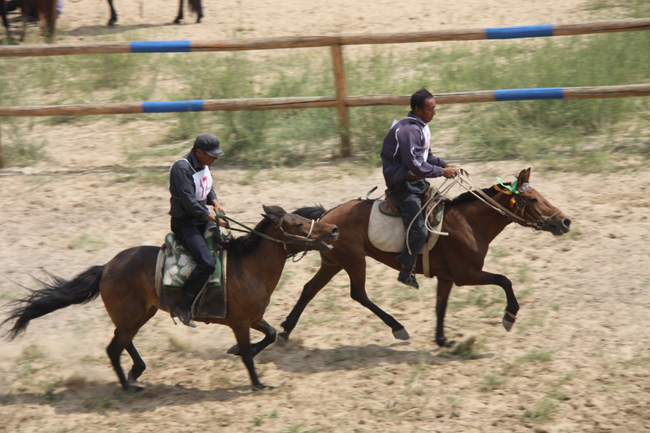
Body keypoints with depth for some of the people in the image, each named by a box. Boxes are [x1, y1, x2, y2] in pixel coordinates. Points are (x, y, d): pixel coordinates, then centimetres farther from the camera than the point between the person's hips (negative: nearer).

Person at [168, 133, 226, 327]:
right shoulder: (182, 168, -21)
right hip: (184, 223, -10)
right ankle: (183, 307, -17)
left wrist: (215, 202, 2)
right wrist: (213, 218, -22)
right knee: (207, 262, -25)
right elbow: (189, 202, -25)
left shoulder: (203, 165, 7)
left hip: (202, 219, 10)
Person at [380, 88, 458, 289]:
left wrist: (444, 165, 7)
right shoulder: (409, 130, -22)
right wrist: (441, 172, -18)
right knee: (418, 230, -17)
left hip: (417, 182, 11)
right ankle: (406, 272, -4)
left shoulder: (421, 127, 11)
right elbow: (415, 165, -26)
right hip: (403, 186, -11)